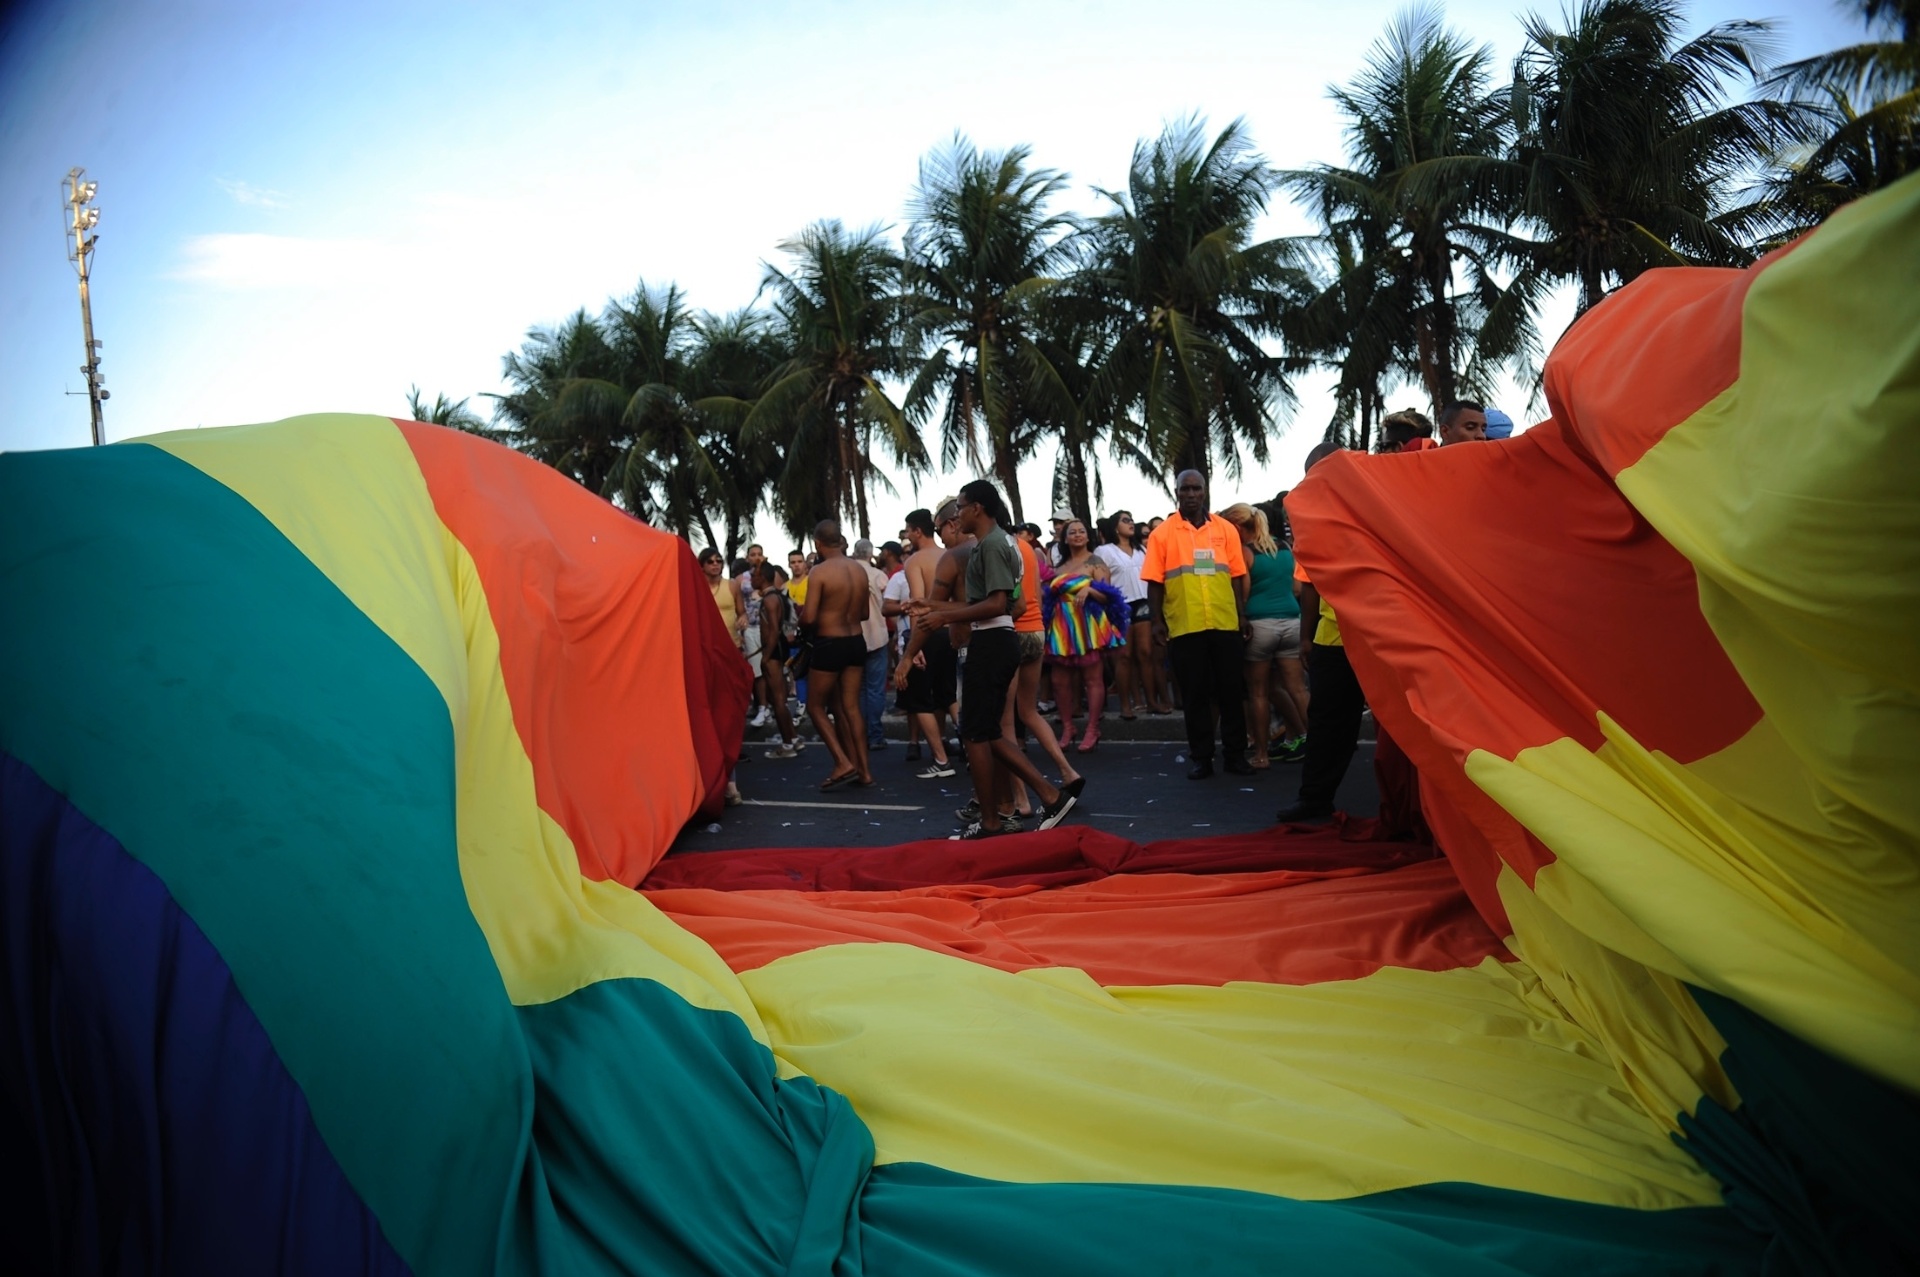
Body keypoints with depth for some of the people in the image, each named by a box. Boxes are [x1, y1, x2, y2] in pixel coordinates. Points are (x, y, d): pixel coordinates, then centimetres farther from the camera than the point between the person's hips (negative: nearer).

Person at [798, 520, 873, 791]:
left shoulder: (819, 571, -14)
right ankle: (863, 769, 12)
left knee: (815, 706, 8)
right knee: (850, 707, 12)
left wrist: (800, 611, 3)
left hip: (829, 645, -6)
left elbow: (808, 618, -18)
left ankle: (844, 763, -1)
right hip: (856, 642, 6)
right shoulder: (859, 569, 5)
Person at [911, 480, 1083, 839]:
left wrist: (945, 617, -16)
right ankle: (1052, 794, 12)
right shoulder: (990, 543, 19)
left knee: (976, 732, -2)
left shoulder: (992, 544, -13)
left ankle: (990, 824, 8)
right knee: (987, 731, 13)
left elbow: (997, 604, -21)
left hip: (992, 644, -11)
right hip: (993, 643, 11)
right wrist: (934, 607, 21)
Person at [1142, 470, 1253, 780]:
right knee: (1195, 694, 6)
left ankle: (1235, 753, 19)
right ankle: (1201, 757, 15)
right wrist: (1157, 621, -4)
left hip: (1225, 624, 2)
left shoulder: (1225, 529, 7)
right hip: (1184, 627, -1)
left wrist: (1242, 615, 5)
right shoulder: (1162, 534, 2)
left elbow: (1236, 576, 9)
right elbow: (1155, 582, 1)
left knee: (1231, 690, 7)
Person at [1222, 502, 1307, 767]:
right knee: (1294, 686, 12)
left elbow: (1242, 594, -6)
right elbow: (1296, 587, 20)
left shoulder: (1244, 552, -5)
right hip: (1291, 622, 5)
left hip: (1259, 624, -5)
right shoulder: (1286, 549, 13)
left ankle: (1261, 754, 8)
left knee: (1258, 692, 4)